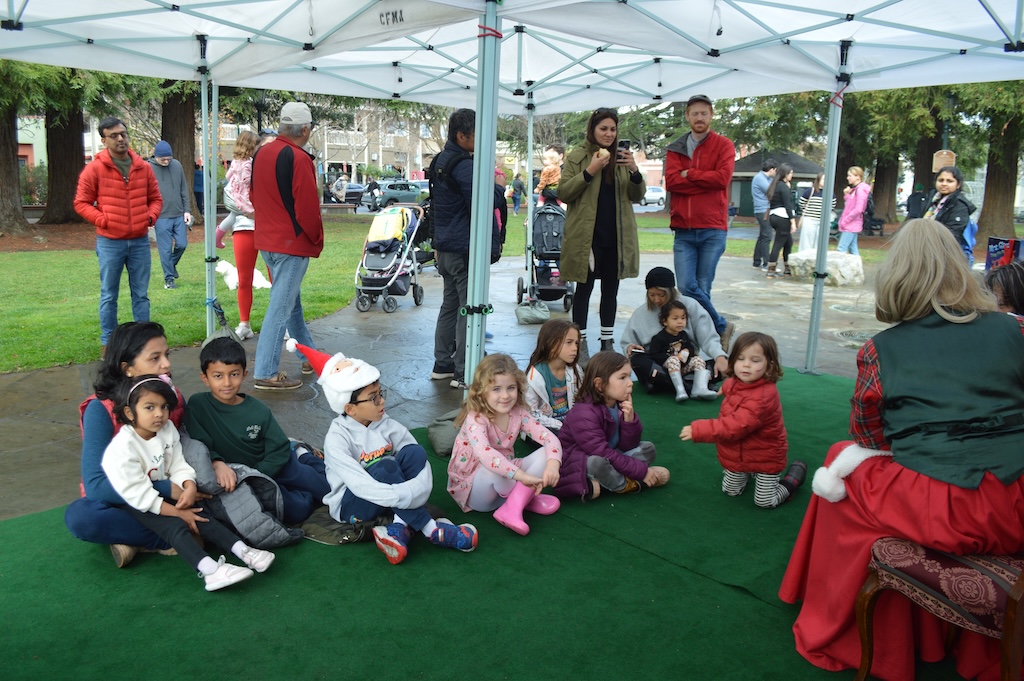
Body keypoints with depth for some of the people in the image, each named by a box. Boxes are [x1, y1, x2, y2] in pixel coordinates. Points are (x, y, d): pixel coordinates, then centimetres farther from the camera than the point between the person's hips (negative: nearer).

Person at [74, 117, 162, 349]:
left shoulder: (143, 167, 5)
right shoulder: (95, 168, -4)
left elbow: (155, 199, 14)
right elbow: (81, 203, -1)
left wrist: (150, 217, -4)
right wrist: (103, 220, -14)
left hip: (140, 241, 3)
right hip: (110, 242, -3)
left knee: (141, 294, 10)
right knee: (109, 295, 7)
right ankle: (108, 342, 17)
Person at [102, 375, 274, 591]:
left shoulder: (167, 430, -5)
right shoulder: (122, 448, -25)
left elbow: (178, 466, -3)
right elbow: (138, 494, -25)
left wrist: (189, 487, -26)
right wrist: (178, 513, -24)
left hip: (164, 494, 7)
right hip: (135, 506, -6)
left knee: (201, 516, -13)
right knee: (175, 526, -27)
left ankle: (242, 550, -19)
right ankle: (209, 570, -43)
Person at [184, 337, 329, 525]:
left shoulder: (259, 411, -10)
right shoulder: (197, 405, -13)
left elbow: (280, 450, -9)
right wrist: (217, 464, -36)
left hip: (272, 467, 2)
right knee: (295, 510, -22)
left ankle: (302, 457, 28)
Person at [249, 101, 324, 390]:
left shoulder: (260, 154, 9)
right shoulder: (298, 159, -18)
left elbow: (254, 197, 17)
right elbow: (308, 207, -19)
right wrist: (317, 240, -5)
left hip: (266, 240, 9)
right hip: (292, 243, -9)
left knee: (292, 300, 20)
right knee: (281, 306, -5)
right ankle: (266, 373, -3)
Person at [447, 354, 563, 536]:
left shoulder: (518, 413, -7)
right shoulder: (476, 418, -24)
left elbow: (550, 438, -14)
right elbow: (484, 453, -43)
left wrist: (553, 464, -35)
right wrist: (521, 475, -52)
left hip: (504, 481, 5)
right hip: (470, 487, -5)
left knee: (545, 454, -14)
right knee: (495, 469, -38)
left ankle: (514, 507, -20)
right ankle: (526, 498, -9)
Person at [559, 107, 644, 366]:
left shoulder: (622, 157, 12)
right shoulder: (577, 157, 0)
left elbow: (637, 196, 9)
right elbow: (564, 193, -8)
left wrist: (634, 171, -11)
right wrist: (590, 171, -19)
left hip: (616, 235, 4)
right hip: (586, 235, -4)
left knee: (611, 288, 11)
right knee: (584, 287, 1)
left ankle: (607, 342, 21)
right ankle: (581, 343, 9)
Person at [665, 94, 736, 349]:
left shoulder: (724, 145, 6)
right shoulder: (675, 149, 13)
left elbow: (723, 177, -11)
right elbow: (670, 181, -4)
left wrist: (689, 174, -4)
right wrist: (706, 181, -8)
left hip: (712, 229, -2)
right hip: (683, 230, 3)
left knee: (702, 288, -3)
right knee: (687, 286, -7)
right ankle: (722, 327, 14)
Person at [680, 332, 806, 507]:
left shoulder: (764, 396, -36)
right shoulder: (735, 384, -8)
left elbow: (736, 426, -42)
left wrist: (698, 430, -43)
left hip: (765, 458, -7)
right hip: (737, 454, 7)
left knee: (765, 501, 3)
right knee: (730, 491, 18)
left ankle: (794, 474, 25)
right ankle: (747, 473, 45)